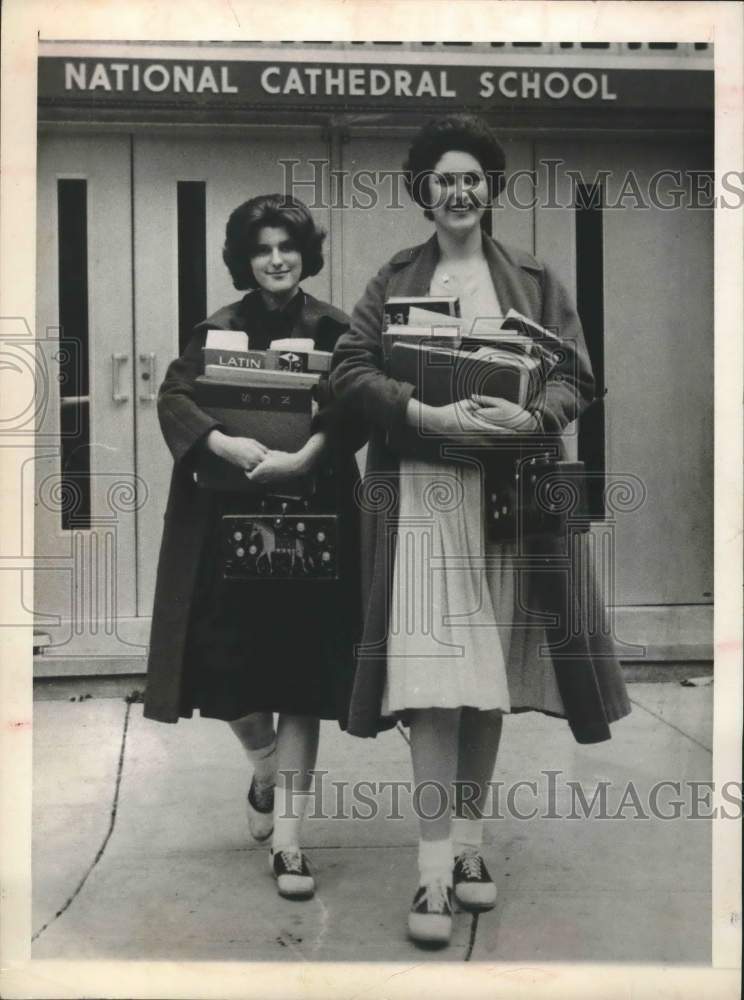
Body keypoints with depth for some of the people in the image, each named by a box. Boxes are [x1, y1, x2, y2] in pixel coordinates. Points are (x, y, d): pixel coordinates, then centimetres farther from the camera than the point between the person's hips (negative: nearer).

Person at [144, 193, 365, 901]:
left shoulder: (333, 330, 3)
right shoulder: (217, 330, 7)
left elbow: (354, 411, -8)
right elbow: (173, 398, -4)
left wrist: (303, 458, -24)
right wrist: (225, 444, -22)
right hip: (228, 522, 2)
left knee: (302, 678, -1)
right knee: (228, 665, 2)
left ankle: (286, 839, 9)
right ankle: (265, 770, 36)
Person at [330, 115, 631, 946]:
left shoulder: (533, 281, 13)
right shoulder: (394, 279, 11)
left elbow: (575, 378, 6)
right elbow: (348, 368, 1)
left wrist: (530, 417, -16)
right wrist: (423, 412, -16)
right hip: (420, 492, -1)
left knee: (489, 676, 6)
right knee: (432, 673, -9)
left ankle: (468, 842, 21)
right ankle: (436, 869, -3)